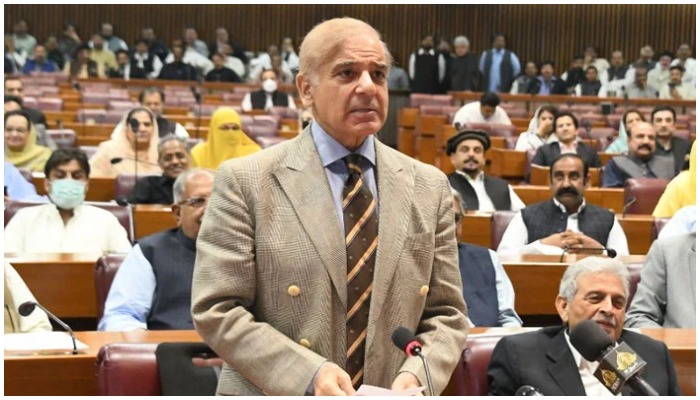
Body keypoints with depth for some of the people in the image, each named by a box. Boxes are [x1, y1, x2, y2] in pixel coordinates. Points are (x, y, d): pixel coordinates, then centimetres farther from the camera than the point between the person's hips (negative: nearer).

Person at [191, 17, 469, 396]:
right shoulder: (245, 181, -8)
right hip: (278, 390, -3)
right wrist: (308, 374, -21)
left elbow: (446, 313, 4)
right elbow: (217, 310, -11)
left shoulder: (429, 186, 2)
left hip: (391, 392, 3)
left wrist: (415, 376, -14)